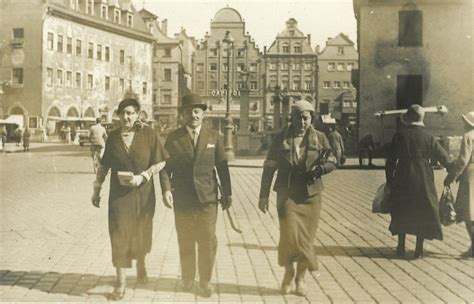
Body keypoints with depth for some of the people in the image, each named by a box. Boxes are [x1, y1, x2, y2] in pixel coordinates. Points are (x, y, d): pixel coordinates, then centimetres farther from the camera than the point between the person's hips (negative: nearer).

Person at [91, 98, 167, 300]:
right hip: (119, 193, 1)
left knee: (141, 233, 16)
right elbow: (104, 166, 9)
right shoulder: (113, 137, 1)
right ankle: (121, 283, 4)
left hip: (143, 193, 0)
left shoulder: (148, 134, -6)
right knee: (119, 235, -4)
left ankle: (141, 267, 44)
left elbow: (160, 162, -6)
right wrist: (96, 189, 9)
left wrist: (142, 176, -17)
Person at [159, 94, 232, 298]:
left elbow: (222, 166, 5)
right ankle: (187, 278, 26)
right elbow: (166, 166, 2)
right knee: (185, 242, 10)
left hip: (207, 198, 0)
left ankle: (205, 281, 16)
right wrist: (166, 189, -13)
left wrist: (227, 193, 4)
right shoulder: (173, 137, 3)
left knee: (207, 241, 1)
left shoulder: (214, 137, 4)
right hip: (182, 199, 0)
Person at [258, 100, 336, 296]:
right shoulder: (281, 138, 1)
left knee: (306, 237, 4)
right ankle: (289, 270, 13)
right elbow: (269, 167, 3)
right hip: (287, 194, -1)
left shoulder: (319, 138, 4)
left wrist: (321, 168, -16)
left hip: (311, 195, 2)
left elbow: (332, 162, 8)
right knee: (289, 233, -15)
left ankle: (300, 277, 23)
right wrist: (264, 195, 1)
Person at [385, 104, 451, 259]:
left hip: (403, 179, 0)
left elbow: (391, 160, -2)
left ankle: (401, 247, 19)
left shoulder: (399, 136, -4)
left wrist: (390, 179, 7)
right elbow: (444, 158, 2)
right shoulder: (428, 137, -3)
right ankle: (419, 250, 12)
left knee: (402, 213, 15)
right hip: (423, 180, 0)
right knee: (423, 213, 10)